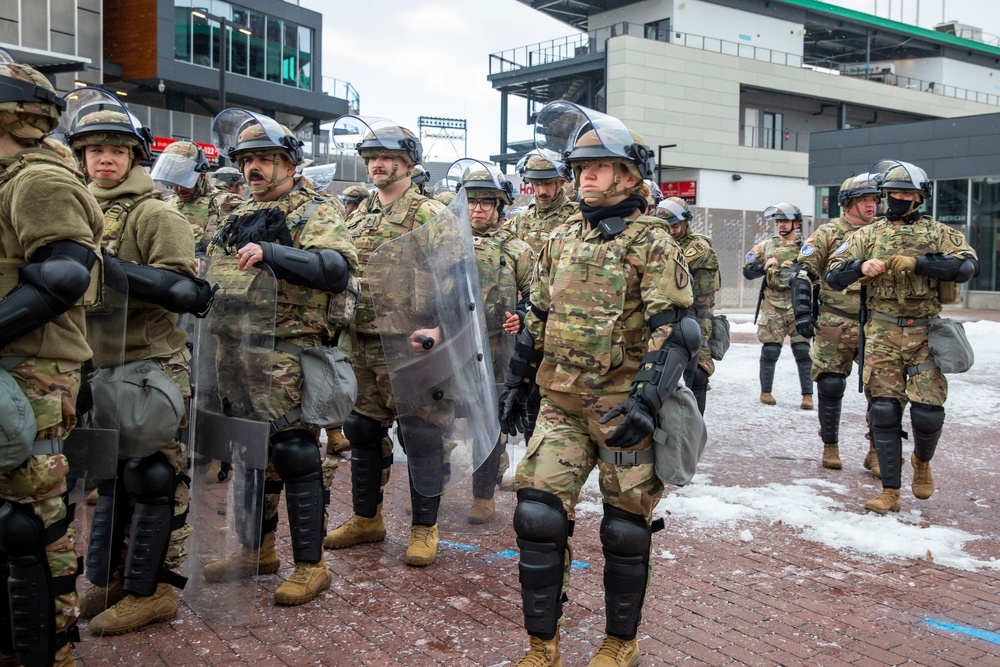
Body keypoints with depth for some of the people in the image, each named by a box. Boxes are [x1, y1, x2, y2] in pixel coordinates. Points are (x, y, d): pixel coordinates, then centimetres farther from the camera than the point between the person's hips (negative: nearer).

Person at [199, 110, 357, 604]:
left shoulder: (313, 214, -4)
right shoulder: (240, 219, 19)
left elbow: (338, 268, -22)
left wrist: (270, 253, -29)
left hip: (290, 353, -8)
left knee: (294, 451, -7)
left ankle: (310, 565, 3)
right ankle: (257, 550, 30)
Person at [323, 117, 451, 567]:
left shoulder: (430, 215, -5)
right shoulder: (357, 218, 15)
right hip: (363, 345, 7)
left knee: (422, 436, 1)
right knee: (364, 431, 14)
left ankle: (424, 528, 14)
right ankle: (366, 518, 29)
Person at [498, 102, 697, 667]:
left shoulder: (652, 244, -7)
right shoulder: (561, 239, 11)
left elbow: (676, 332, -14)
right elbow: (538, 320, 18)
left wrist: (645, 401, -25)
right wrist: (517, 385, 17)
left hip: (623, 408, -4)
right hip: (561, 404, 5)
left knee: (626, 529, 6)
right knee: (538, 514, -2)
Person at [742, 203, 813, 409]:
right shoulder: (766, 246, 11)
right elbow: (747, 272, 8)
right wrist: (764, 266, -9)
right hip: (772, 306, 1)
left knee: (803, 350, -5)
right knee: (770, 349, 1)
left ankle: (807, 394, 2)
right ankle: (765, 391, 14)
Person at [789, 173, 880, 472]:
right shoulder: (828, 234, 0)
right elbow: (803, 273, -5)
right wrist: (802, 312, -14)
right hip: (835, 325, -3)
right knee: (830, 386, 3)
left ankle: (877, 451, 10)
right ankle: (830, 447, 19)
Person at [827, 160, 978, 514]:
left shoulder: (938, 233, 6)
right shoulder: (868, 235, 11)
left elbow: (967, 266, -11)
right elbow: (834, 276, 7)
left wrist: (915, 262, -19)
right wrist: (860, 266, -14)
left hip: (926, 333, -1)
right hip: (882, 334, 1)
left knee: (928, 411, -4)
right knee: (884, 411, -2)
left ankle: (921, 462, 29)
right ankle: (890, 492, 6)